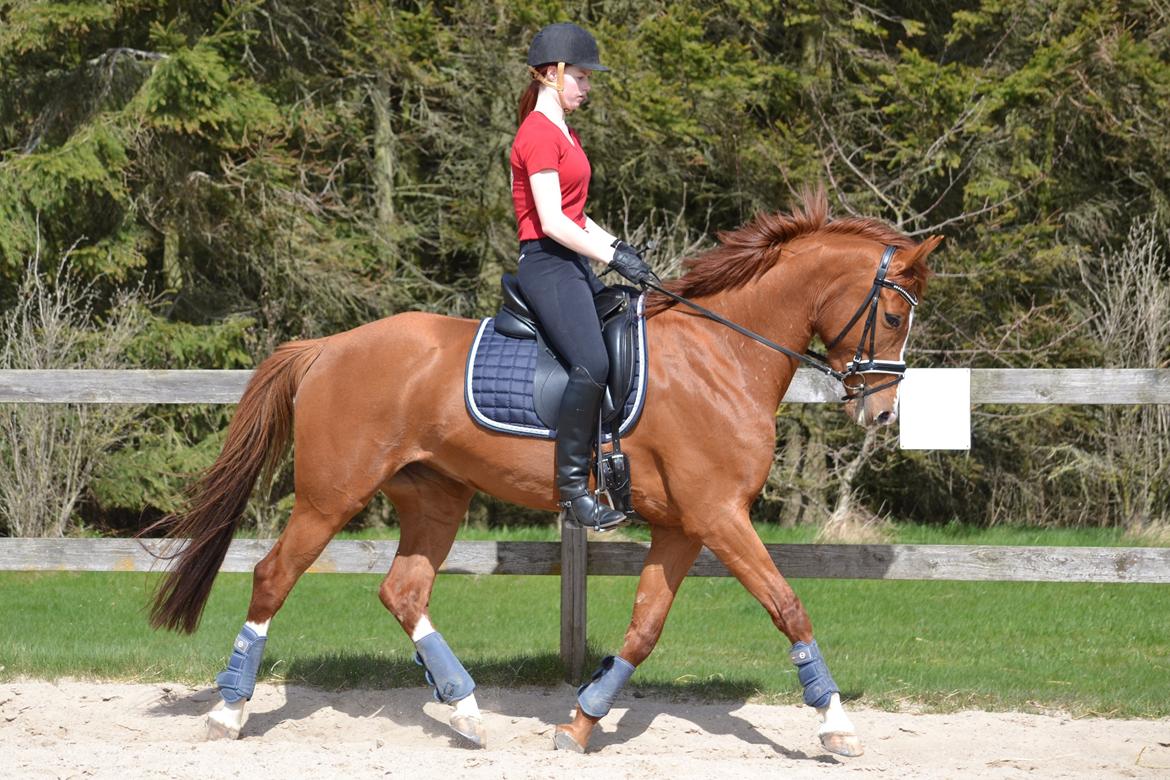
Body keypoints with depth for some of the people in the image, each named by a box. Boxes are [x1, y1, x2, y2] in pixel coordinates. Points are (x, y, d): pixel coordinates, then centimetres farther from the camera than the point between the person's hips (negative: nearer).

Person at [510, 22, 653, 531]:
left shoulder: (562, 134, 20)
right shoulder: (539, 135, -12)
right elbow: (551, 222, -18)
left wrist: (616, 245, 10)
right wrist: (611, 257, -16)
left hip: (573, 263, 11)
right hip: (546, 264, -11)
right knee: (591, 365, -27)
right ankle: (573, 492, -24)